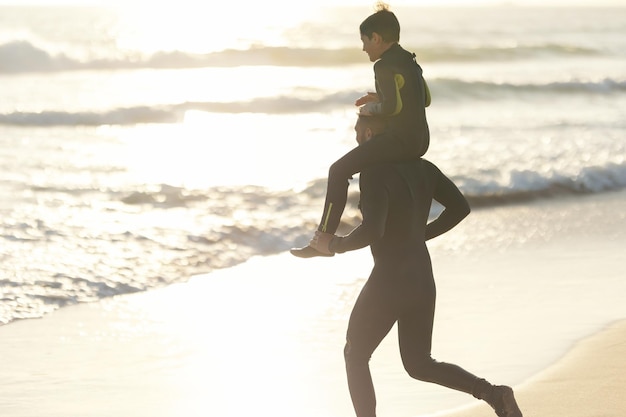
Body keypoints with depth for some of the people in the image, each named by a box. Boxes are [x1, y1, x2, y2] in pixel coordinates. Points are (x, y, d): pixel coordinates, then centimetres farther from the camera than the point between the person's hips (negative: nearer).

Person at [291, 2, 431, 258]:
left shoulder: (385, 66, -13)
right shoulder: (408, 61, 15)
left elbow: (393, 107, -23)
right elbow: (425, 99, 22)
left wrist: (371, 108, -4)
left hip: (400, 139, -10)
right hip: (419, 141, 10)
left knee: (339, 171, -5)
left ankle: (323, 240, -8)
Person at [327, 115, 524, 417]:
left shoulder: (374, 174, -20)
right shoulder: (421, 167, 5)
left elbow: (372, 231, -31)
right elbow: (460, 207, 8)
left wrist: (342, 244, -10)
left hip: (388, 283, -8)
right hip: (423, 280, 8)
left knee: (355, 357, 16)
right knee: (419, 366, 20)